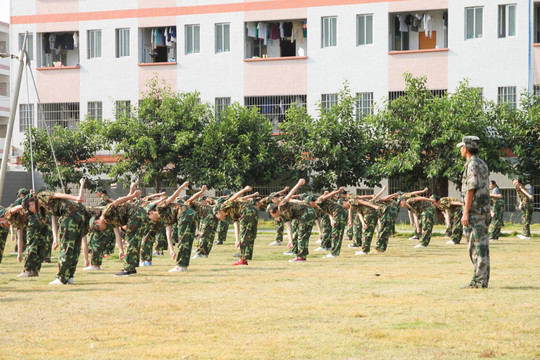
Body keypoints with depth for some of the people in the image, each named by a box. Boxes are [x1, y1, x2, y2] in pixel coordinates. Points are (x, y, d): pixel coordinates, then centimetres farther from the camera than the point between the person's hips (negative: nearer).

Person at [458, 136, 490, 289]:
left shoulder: (472, 165, -13)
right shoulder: (483, 164, 17)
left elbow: (471, 190, -18)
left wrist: (466, 213, -18)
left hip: (474, 212, -9)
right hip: (484, 211, 9)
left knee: (476, 247, -8)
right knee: (482, 246, 10)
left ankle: (478, 280, -9)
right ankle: (483, 279, 12)